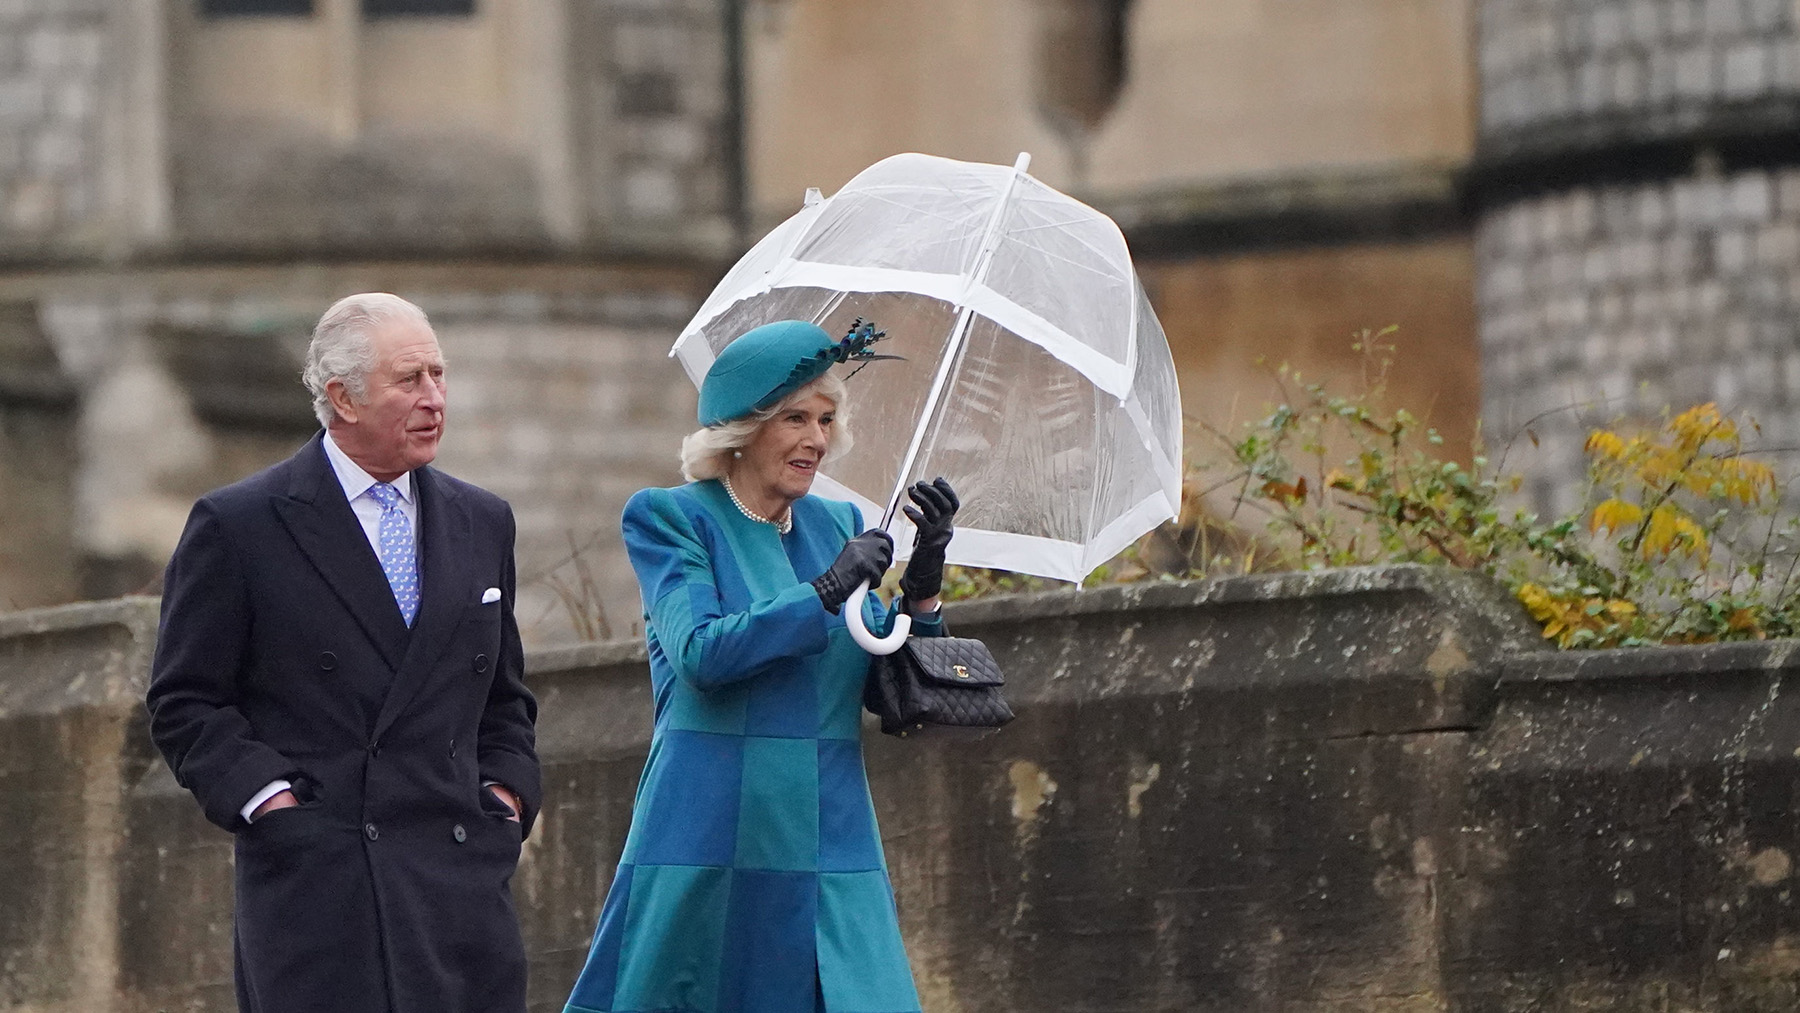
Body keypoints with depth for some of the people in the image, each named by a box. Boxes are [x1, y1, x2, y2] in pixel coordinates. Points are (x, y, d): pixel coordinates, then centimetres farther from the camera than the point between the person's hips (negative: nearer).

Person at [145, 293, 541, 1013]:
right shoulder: (237, 526, 1)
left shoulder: (481, 523, 17)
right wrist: (265, 794, -10)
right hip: (316, 881, -4)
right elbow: (185, 704, 2)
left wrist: (507, 791, 8)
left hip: (461, 878, 5)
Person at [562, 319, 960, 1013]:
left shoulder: (836, 526, 15)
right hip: (711, 841, -4)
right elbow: (701, 654, -16)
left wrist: (921, 585, -6)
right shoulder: (671, 518, 0)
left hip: (830, 842, 4)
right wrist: (828, 592, -17)